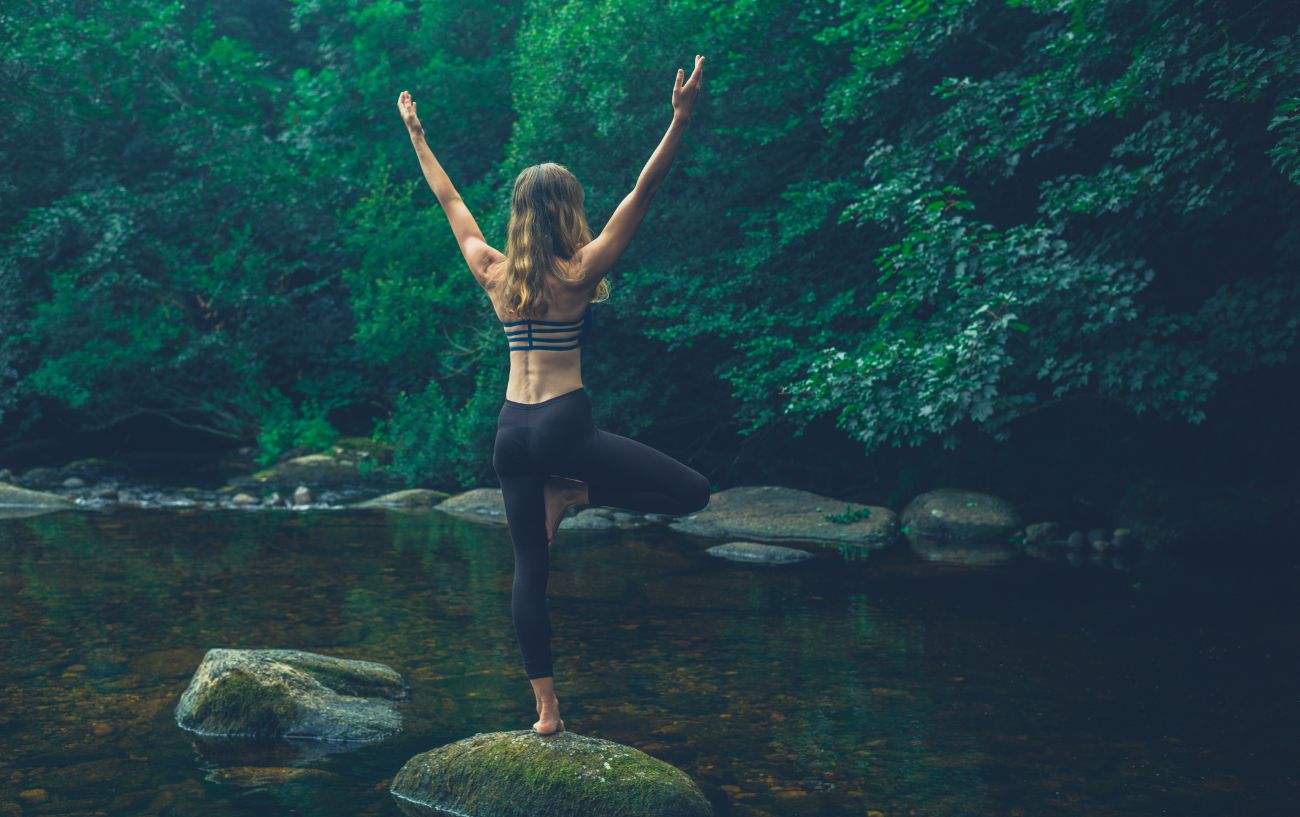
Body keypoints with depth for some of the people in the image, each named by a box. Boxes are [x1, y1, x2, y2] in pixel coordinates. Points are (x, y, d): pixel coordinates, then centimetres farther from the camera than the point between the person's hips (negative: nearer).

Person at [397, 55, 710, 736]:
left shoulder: (493, 274, 6)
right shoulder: (579, 272, -7)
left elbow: (448, 200, 17)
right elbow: (643, 192, -12)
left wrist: (415, 133, 28)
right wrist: (680, 117, -14)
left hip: (510, 431, 6)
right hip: (564, 425, -6)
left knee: (529, 569, 10)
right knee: (691, 491, 0)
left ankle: (545, 710, 12)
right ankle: (572, 494, -1)